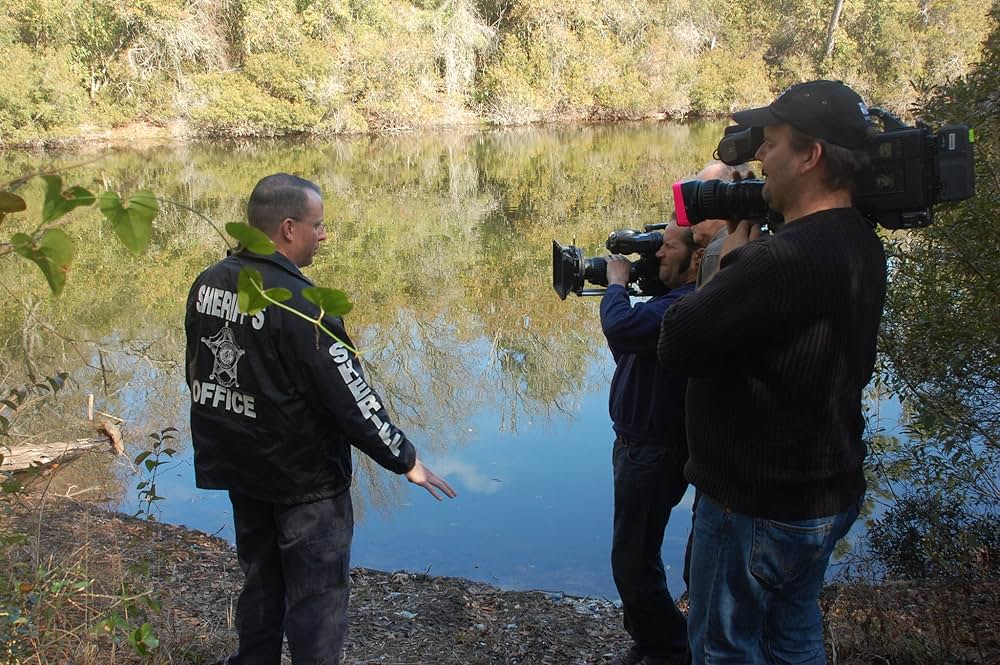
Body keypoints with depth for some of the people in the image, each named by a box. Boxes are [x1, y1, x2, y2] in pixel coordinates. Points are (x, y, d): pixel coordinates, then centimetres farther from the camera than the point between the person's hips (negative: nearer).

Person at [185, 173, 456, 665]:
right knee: (317, 595, 7)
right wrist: (405, 460, -11)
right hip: (303, 478, -7)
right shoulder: (299, 305, -24)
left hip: (239, 467, 8)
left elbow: (199, 372, 11)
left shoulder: (208, 284, -1)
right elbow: (349, 395, -22)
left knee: (261, 582, 23)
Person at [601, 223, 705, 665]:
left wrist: (616, 283, -18)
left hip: (654, 453, -11)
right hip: (638, 445, 11)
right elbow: (627, 346, 17)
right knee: (637, 556, 22)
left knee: (633, 562, 1)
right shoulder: (675, 299, 10)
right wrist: (620, 286, 4)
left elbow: (620, 327, -38)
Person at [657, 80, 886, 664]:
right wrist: (743, 261, -2)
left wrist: (729, 261, -13)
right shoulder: (862, 245, 1)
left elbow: (676, 345, -25)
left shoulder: (782, 260, -31)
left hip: (758, 505, -9)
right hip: (834, 494, 9)